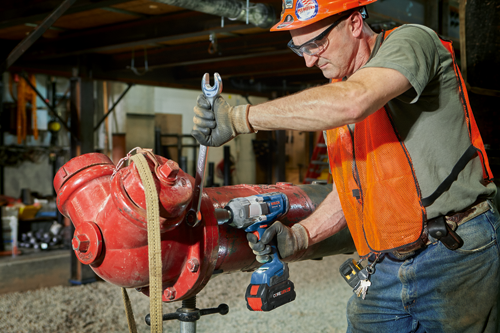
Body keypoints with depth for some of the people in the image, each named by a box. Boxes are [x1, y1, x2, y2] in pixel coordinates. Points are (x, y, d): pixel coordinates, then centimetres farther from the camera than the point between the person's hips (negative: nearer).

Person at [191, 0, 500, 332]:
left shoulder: (412, 41, -9)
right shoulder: (333, 93, 13)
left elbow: (352, 102, -30)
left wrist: (240, 117, -25)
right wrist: (300, 236, 1)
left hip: (456, 257, -6)